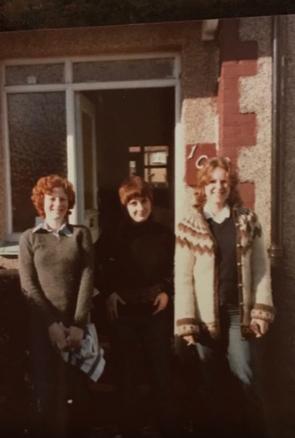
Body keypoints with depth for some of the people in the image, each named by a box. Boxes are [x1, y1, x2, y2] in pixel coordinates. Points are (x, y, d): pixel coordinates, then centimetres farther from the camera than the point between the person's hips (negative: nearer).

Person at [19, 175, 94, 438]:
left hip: (77, 324, 1)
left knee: (78, 388, 10)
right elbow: (28, 285, -3)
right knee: (48, 392, 3)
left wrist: (78, 324, -11)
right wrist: (52, 323, -13)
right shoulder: (29, 238, 6)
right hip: (43, 326, -1)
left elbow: (88, 278, -3)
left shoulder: (81, 234, 6)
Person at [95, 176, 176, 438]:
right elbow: (100, 268, 7)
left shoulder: (165, 234, 1)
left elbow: (175, 270, 9)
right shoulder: (114, 235, -2)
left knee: (161, 367, 8)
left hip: (157, 309, 1)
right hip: (123, 310, 0)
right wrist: (108, 293, -4)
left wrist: (167, 292, -4)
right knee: (126, 370, 8)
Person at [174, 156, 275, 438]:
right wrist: (186, 321, -10)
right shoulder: (189, 225, -4)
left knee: (245, 379, 7)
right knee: (209, 383, 13)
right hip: (206, 315, -1)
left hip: (240, 312, 1)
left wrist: (262, 310, -5)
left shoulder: (247, 220, 3)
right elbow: (183, 278, -6)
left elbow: (261, 268, 2)